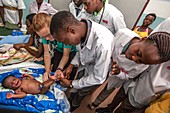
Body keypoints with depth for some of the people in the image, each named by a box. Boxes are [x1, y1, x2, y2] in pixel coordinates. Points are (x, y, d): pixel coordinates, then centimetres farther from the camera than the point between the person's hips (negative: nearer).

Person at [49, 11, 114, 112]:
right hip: (84, 66, 5)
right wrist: (71, 65, -7)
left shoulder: (103, 44, -42)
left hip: (98, 74, -5)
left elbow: (98, 78, -27)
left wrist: (71, 84, -17)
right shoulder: (81, 27, -22)